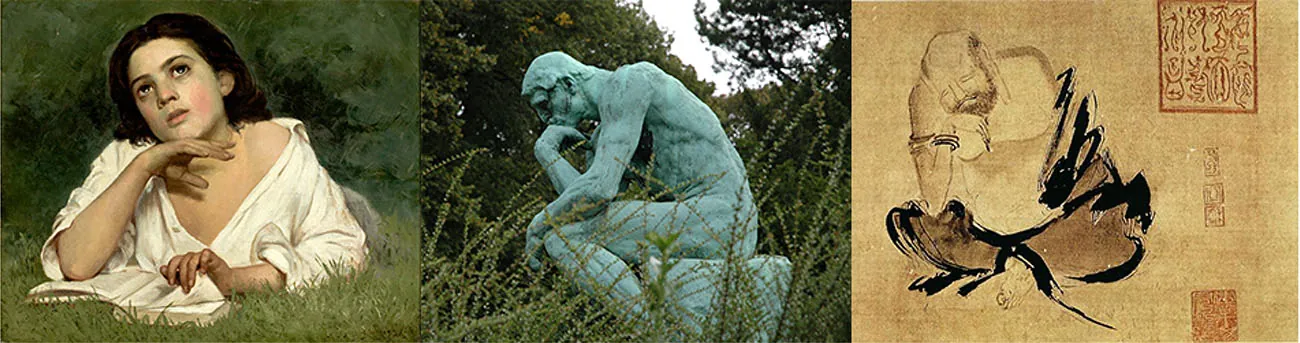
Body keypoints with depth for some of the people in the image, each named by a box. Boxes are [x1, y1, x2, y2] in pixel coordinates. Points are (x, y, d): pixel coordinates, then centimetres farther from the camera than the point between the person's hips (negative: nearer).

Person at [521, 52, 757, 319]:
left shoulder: (626, 81, -6)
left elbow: (600, 189, -16)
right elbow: (588, 207, 6)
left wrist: (539, 225, -3)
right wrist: (546, 152, 3)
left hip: (717, 217, -10)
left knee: (561, 239, -12)